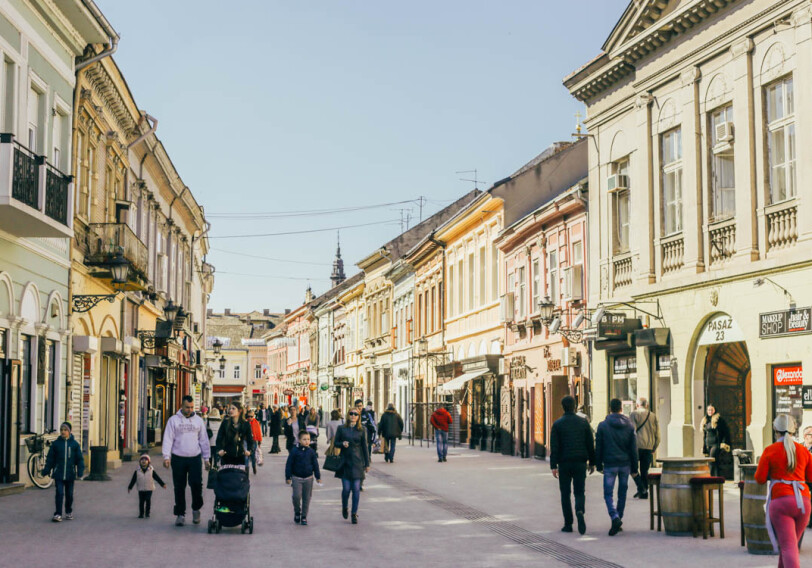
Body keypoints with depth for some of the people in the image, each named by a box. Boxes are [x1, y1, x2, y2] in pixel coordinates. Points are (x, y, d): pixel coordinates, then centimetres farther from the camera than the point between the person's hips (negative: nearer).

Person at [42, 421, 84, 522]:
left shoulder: (74, 444, 0)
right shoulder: (56, 443, 1)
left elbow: (80, 459, 4)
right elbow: (50, 458, 5)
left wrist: (80, 472, -4)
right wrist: (46, 470, 0)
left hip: (70, 474, 1)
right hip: (58, 474, -1)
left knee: (69, 494, 11)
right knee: (59, 493, -8)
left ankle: (69, 512, 28)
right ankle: (58, 514, -5)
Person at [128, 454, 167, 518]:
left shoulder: (151, 471, -1)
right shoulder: (137, 471, 0)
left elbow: (157, 478, 2)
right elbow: (133, 480, 6)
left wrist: (163, 484, -1)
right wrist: (129, 487, 7)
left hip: (149, 489, -1)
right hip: (141, 490, 1)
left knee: (148, 501, -7)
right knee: (141, 502, 3)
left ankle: (147, 513, 4)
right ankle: (141, 514, 14)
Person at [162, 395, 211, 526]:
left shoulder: (198, 420, 9)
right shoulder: (173, 420, 3)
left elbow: (204, 440, 13)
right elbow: (168, 439, 0)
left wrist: (206, 458, 9)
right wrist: (166, 456, -11)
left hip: (195, 458, 1)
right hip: (178, 458, -1)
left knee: (197, 484, -9)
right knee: (179, 487, 4)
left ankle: (196, 509, 13)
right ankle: (180, 514, 12)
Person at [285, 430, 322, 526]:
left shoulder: (311, 451, 1)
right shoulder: (294, 451, -7)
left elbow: (315, 464, 9)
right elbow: (289, 464, -2)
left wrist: (318, 477, 10)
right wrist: (288, 477, -3)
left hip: (308, 478, 2)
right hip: (296, 478, -2)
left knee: (306, 498, 5)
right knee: (296, 496, -12)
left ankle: (304, 517, 16)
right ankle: (297, 513, 13)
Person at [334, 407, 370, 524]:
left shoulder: (362, 430, 4)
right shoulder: (342, 429, 3)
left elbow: (364, 447, 7)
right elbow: (335, 442, 9)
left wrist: (367, 463, 6)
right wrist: (342, 444, -14)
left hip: (357, 462, 0)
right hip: (345, 462, 0)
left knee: (356, 488, -2)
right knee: (346, 488, -4)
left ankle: (354, 513, 8)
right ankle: (344, 508, 24)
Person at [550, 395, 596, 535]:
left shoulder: (557, 424, -3)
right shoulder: (583, 422, 3)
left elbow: (554, 447, -7)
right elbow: (590, 444, 5)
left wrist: (553, 466, -6)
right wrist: (592, 462, 13)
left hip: (564, 463, -1)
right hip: (580, 463, 1)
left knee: (565, 493, 8)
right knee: (580, 492, 7)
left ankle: (568, 524, 8)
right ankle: (580, 511, -23)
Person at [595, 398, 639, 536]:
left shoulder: (603, 426, -4)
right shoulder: (629, 426, 2)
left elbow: (598, 447, -1)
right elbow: (634, 449, 3)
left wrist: (599, 465, 8)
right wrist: (634, 468, 9)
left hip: (609, 465, -3)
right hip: (625, 464, 3)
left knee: (608, 494, -1)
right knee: (622, 493, 14)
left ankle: (615, 518, -22)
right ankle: (618, 520, 19)